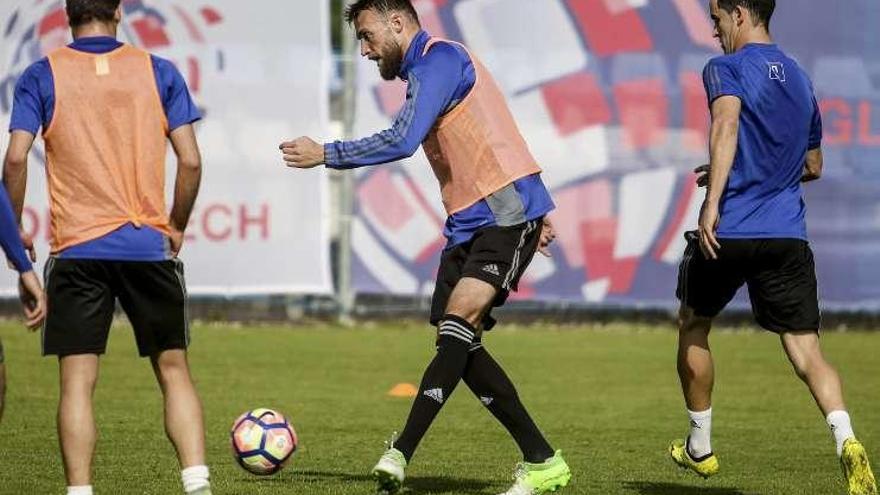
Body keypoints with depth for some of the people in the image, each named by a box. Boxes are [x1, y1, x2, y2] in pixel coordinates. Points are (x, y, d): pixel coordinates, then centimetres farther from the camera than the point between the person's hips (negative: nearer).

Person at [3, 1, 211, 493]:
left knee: (77, 380, 0)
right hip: (149, 247, 1)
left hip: (77, 249, -1)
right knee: (174, 369, 10)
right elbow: (190, 161, -1)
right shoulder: (158, 72, 4)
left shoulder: (41, 77, 1)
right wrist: (177, 227, 13)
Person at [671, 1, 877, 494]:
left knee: (693, 326, 20)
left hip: (729, 231, -5)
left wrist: (714, 201, -30)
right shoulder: (799, 78, 19)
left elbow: (727, 125, -23)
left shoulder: (726, 69, -2)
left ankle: (700, 447, 29)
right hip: (789, 236, 5)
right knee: (807, 350, -1)